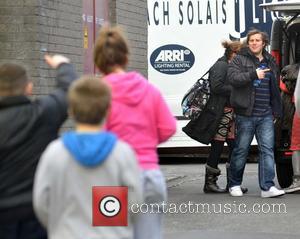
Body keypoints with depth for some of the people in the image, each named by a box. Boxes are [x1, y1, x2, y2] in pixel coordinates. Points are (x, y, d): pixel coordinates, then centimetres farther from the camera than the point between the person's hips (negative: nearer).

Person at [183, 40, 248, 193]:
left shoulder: (232, 67, 20)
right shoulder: (221, 66, -9)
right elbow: (216, 87, -21)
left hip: (230, 112, 9)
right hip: (219, 113, -9)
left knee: (235, 147, 7)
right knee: (217, 148, -4)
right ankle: (210, 183, 4)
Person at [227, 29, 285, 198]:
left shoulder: (270, 62, 16)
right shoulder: (240, 60, 1)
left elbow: (275, 88, 23)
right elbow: (233, 78, -16)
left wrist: (276, 111, 19)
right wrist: (253, 74, -26)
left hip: (266, 115, 4)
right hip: (246, 114, -4)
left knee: (268, 149, -5)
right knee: (241, 149, 4)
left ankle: (268, 187, -6)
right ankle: (234, 185, 18)